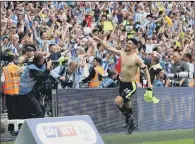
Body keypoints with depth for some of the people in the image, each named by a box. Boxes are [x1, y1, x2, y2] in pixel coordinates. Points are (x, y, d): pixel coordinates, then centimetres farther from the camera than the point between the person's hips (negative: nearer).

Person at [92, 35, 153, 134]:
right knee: (126, 104, 18)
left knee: (117, 102, -23)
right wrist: (99, 40, -1)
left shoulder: (136, 59, -14)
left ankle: (128, 117, 0)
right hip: (122, 84, 7)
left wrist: (149, 83, -17)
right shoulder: (122, 53, 2)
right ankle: (131, 124, 34)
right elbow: (109, 48, 5)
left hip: (131, 85, -7)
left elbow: (145, 70, -10)